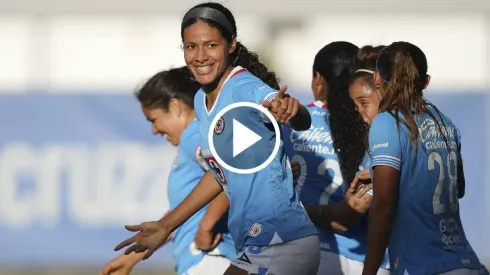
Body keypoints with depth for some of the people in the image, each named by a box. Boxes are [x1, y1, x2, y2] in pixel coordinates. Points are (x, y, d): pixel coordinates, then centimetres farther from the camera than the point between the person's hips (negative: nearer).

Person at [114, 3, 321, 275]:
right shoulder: (201, 101, 10)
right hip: (257, 244, 9)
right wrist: (166, 225, 25)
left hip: (280, 244, -9)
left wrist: (290, 110, -59)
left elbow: (303, 121, -35)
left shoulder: (244, 88, -16)